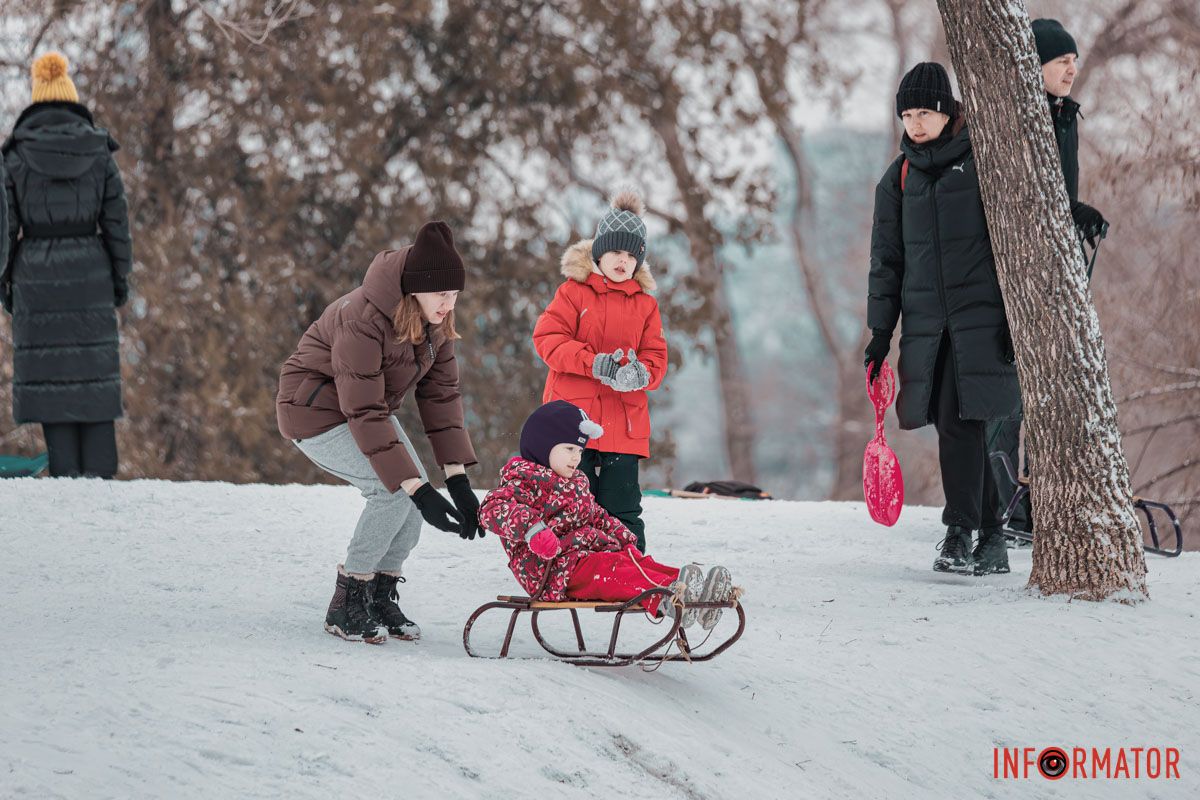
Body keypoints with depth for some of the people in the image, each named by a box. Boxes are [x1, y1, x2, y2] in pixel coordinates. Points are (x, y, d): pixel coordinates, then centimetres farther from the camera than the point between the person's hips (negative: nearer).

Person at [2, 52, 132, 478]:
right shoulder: (100, 152, 0)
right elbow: (117, 221, 1)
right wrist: (121, 276, 9)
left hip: (36, 273, -1)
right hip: (90, 273, 1)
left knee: (47, 369, 3)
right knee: (94, 368, 7)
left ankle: (65, 471, 0)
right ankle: (99, 468, 4)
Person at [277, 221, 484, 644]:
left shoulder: (434, 318, -10)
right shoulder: (362, 319, -35)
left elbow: (441, 393, -6)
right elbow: (364, 414, -36)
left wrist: (458, 478, -13)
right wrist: (418, 489, -39)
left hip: (369, 406, 8)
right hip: (318, 410, -8)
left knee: (413, 490, -8)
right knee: (397, 491, -22)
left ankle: (381, 597, 8)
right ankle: (346, 605, -11)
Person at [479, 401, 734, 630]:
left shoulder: (577, 483, 28)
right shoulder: (524, 480, -3)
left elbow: (597, 516, 37)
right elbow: (492, 509, -19)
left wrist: (625, 539, 17)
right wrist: (532, 529, -36)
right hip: (553, 571, -9)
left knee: (639, 563, -15)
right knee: (611, 570, -34)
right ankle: (664, 598, -59)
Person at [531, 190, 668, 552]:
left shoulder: (645, 304, 12)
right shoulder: (573, 291, 3)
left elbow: (656, 357, 8)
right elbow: (547, 338, -7)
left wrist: (641, 373, -17)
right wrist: (592, 362, -21)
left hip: (624, 422, 2)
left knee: (622, 509, 2)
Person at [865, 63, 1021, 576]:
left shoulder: (983, 161, 0)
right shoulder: (900, 177, 13)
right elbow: (886, 259, 17)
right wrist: (881, 332, 12)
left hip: (979, 317, -4)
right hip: (925, 321, 4)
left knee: (959, 423, -14)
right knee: (959, 429, 2)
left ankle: (960, 533, -12)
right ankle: (991, 537, 8)